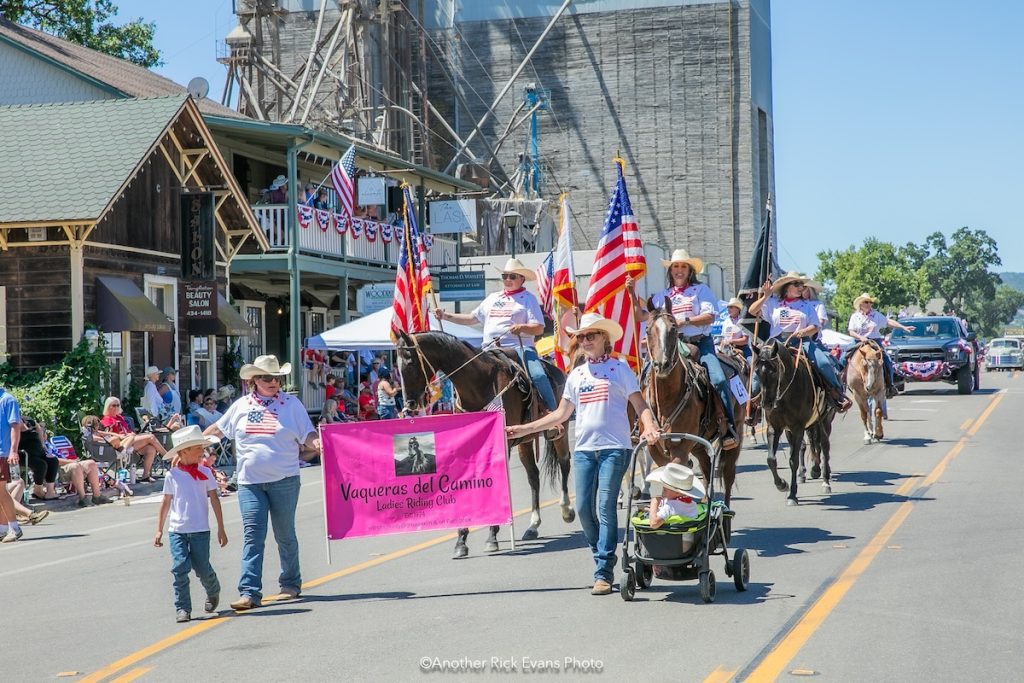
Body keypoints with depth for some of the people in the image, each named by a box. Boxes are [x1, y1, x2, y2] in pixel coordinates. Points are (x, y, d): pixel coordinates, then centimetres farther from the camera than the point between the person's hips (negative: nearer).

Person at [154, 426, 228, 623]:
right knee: (180, 568, -10)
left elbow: (214, 500, 4)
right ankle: (182, 608, -2)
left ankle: (213, 593, 31)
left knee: (202, 568, 1)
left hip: (200, 530, 0)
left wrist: (221, 529, 2)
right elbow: (166, 503, 8)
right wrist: (159, 530, 8)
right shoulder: (172, 475, 1)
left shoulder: (205, 473, 2)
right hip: (177, 530, 0)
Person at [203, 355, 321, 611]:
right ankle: (250, 593, -10)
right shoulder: (241, 406, 8)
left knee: (285, 535, 11)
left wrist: (317, 444, -23)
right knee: (252, 536, -6)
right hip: (250, 482, 2)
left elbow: (308, 435, -2)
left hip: (284, 481, -1)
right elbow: (217, 429, 20)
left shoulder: (291, 404, 1)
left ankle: (291, 583, 28)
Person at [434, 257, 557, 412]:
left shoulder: (528, 299, 6)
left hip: (519, 347, -5)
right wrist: (446, 316, 20)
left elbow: (539, 328, -3)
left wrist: (522, 327, -24)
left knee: (539, 376, -27)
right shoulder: (492, 298, 23)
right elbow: (471, 318, 28)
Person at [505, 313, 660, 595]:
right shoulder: (576, 375, 14)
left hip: (614, 448, -5)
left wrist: (649, 426, -23)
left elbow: (640, 405, -2)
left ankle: (603, 573, -4)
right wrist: (525, 429, 12)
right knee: (584, 508, 2)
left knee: (605, 508, -9)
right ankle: (602, 559, 21)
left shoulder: (619, 368, 2)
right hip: (584, 448, 5)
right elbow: (561, 414, 18)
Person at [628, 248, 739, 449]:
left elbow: (709, 316, -5)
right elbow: (641, 316, 18)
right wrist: (632, 293, 9)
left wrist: (684, 321, -16)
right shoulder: (663, 296, 19)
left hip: (700, 342, -3)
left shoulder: (701, 289, 8)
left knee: (718, 379, -24)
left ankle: (729, 427, -21)